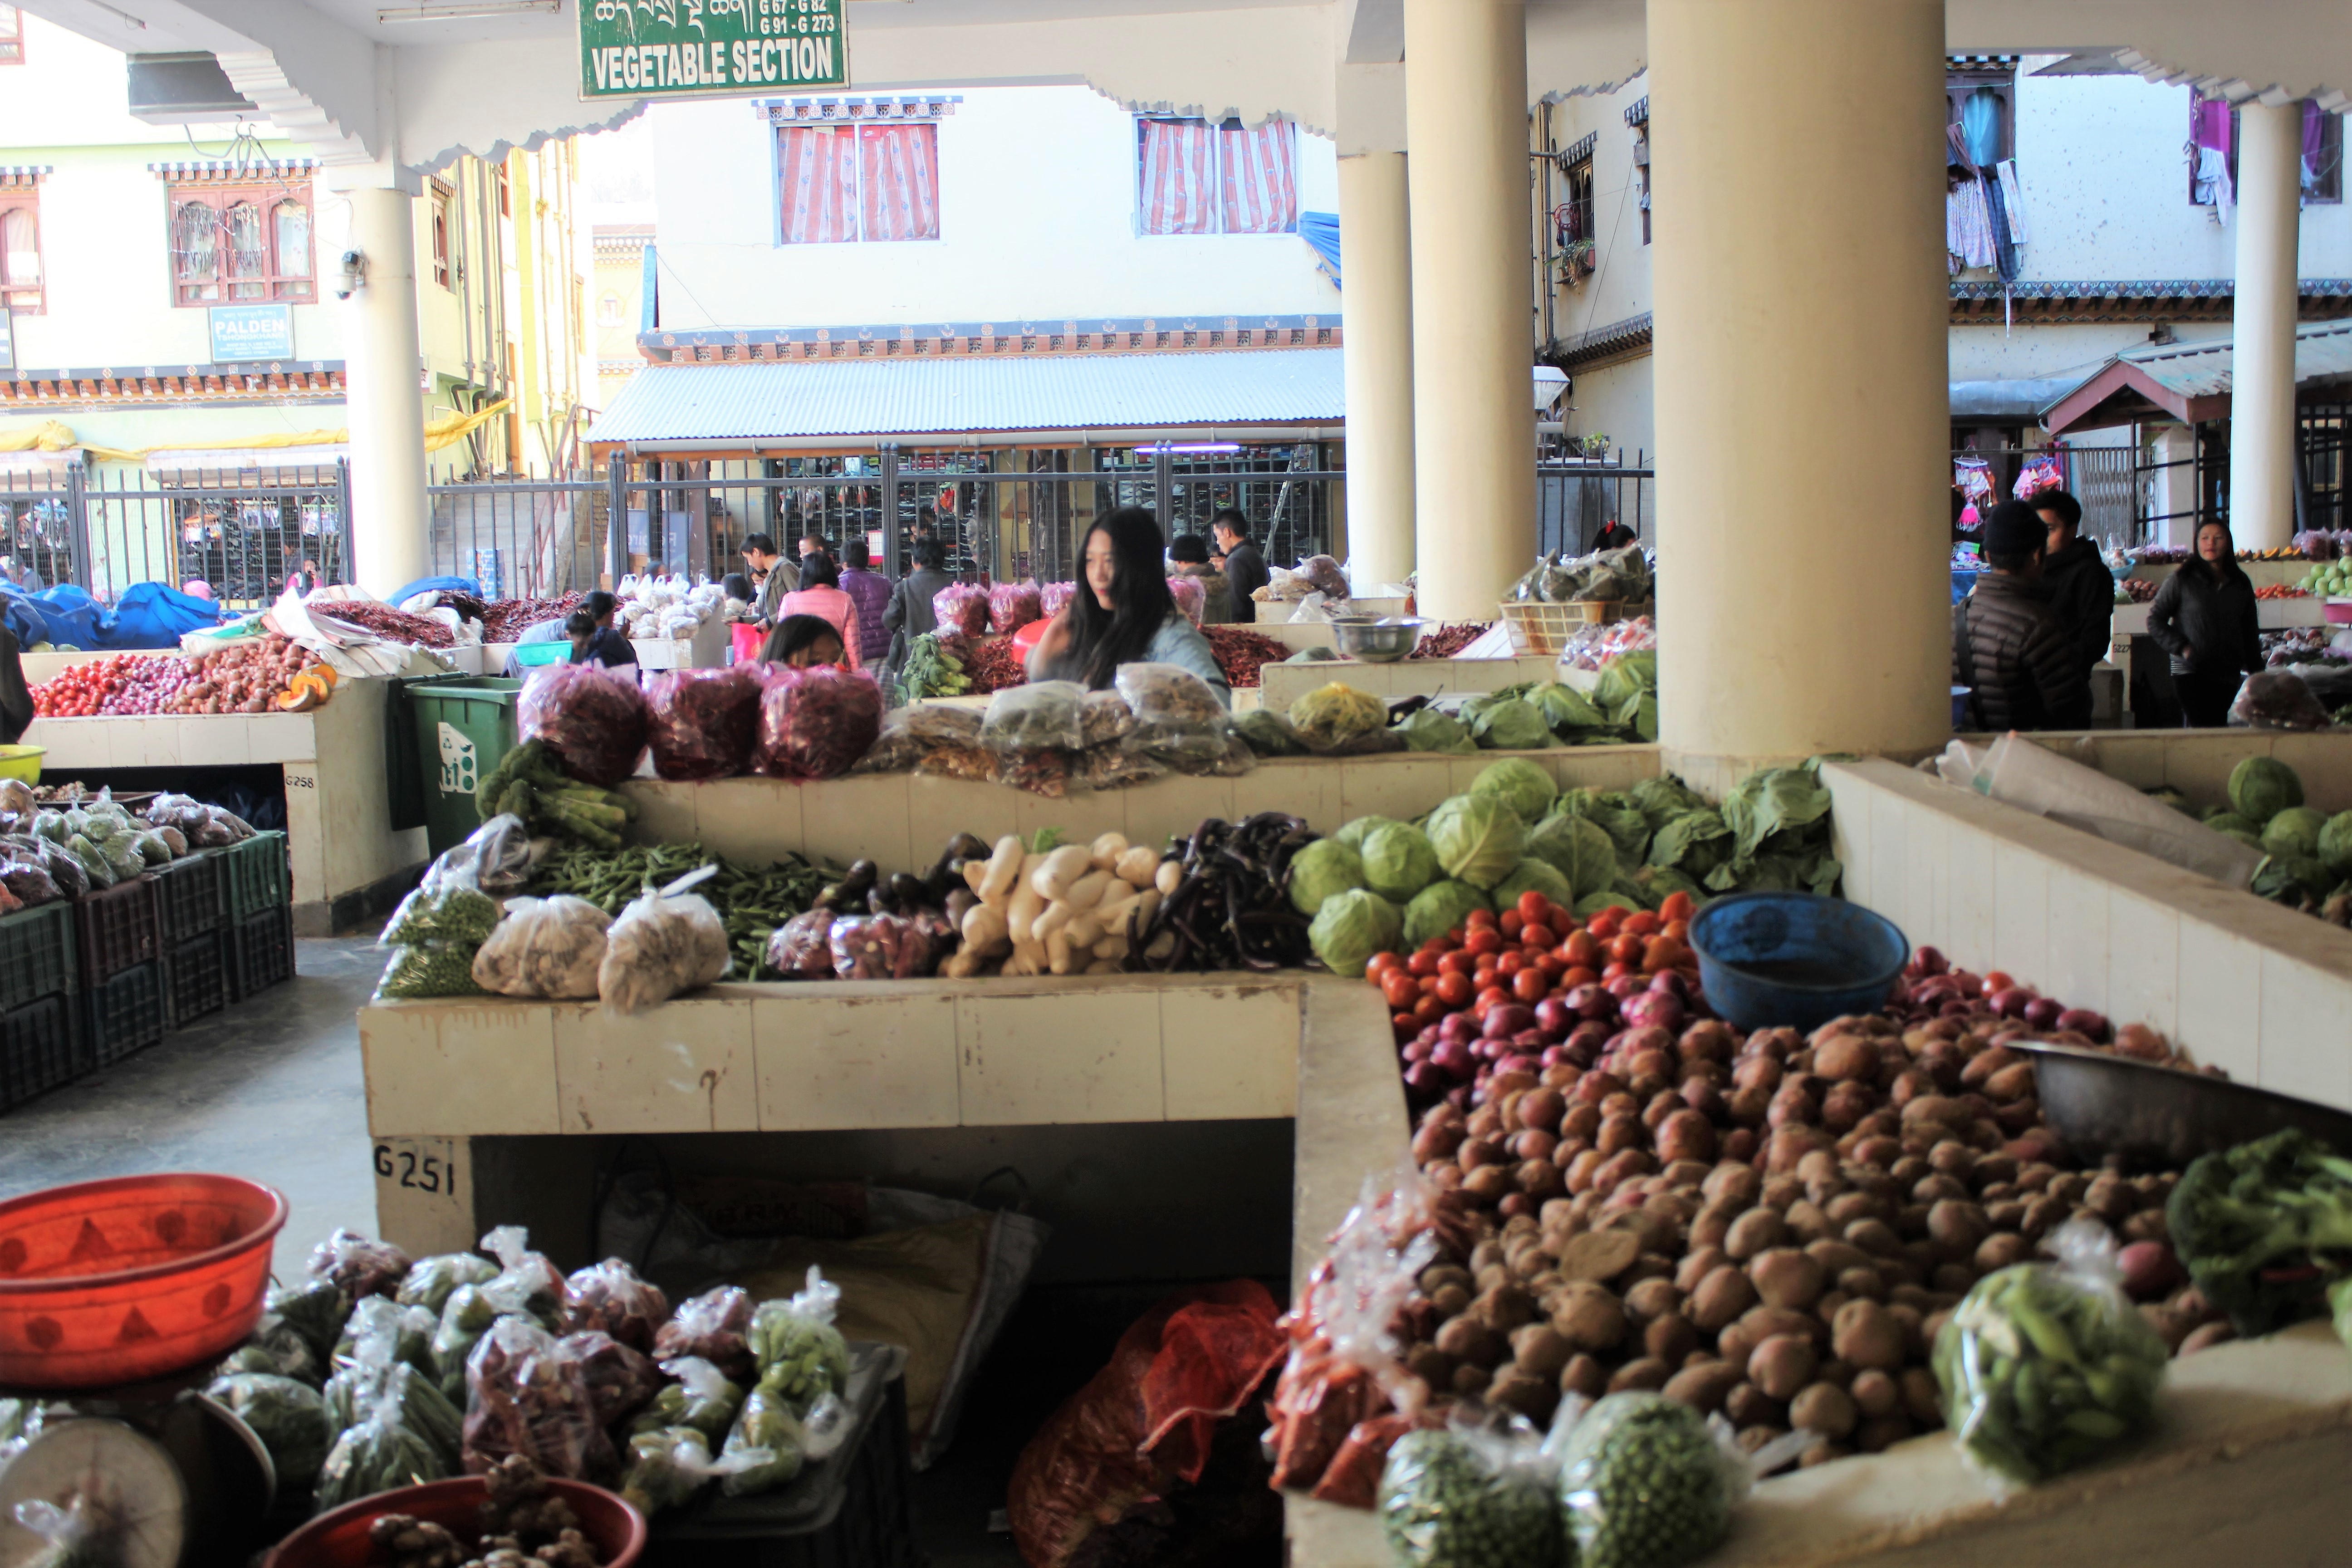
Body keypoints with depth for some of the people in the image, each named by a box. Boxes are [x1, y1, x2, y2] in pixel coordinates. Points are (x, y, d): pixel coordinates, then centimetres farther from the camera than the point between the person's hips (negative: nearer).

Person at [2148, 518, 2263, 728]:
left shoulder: (2241, 584, 12)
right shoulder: (2182, 579, 0)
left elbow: (2250, 632, 18)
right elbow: (2155, 620, 2)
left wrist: (2257, 674, 14)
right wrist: (2182, 648, -10)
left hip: (2228, 676, 4)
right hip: (2191, 673, -4)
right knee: (2203, 729, -16)